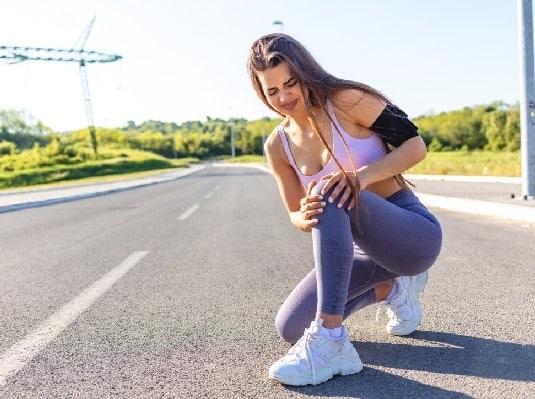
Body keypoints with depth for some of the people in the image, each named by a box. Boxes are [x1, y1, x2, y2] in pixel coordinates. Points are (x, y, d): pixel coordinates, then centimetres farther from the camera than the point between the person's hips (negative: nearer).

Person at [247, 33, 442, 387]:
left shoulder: (346, 101, -11)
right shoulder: (278, 146, 2)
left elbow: (416, 145, -13)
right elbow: (296, 214, 6)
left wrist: (362, 176, -30)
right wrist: (304, 217, -20)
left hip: (418, 234, -6)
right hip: (364, 247, 6)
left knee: (330, 195, -34)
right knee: (290, 328, -4)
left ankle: (330, 341, -32)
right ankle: (392, 289, 14)